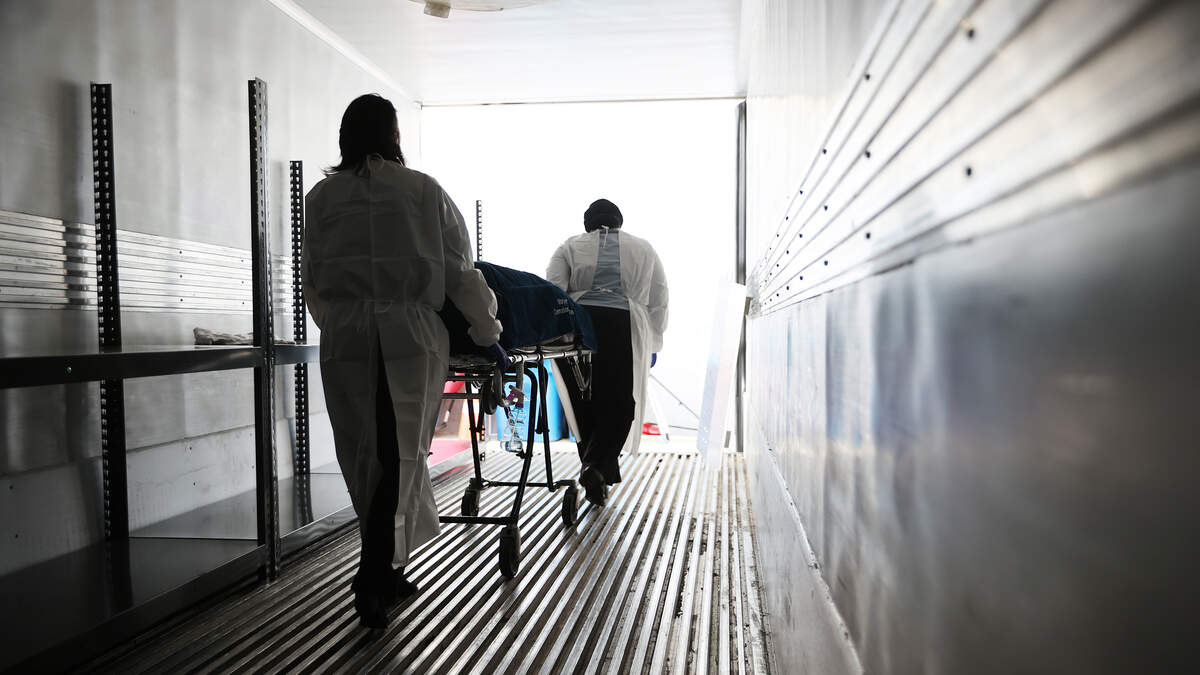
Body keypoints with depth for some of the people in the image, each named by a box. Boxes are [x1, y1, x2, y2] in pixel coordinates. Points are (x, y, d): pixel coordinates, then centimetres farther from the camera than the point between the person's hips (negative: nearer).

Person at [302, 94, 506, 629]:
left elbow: (312, 279, 12)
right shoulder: (423, 190, 3)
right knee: (401, 454, 4)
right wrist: (487, 334, 13)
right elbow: (460, 273, 4)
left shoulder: (321, 197, 8)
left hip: (345, 339, 2)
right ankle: (373, 573, -6)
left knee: (364, 457, 11)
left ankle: (388, 568, 23)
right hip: (411, 335, -2)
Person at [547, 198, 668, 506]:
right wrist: (653, 345, 21)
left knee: (583, 404, 11)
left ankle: (599, 475, 16)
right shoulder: (643, 249, 19)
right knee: (619, 405, 6)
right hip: (623, 328, 0)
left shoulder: (570, 247, 15)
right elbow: (659, 302, 17)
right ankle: (596, 466, -12)